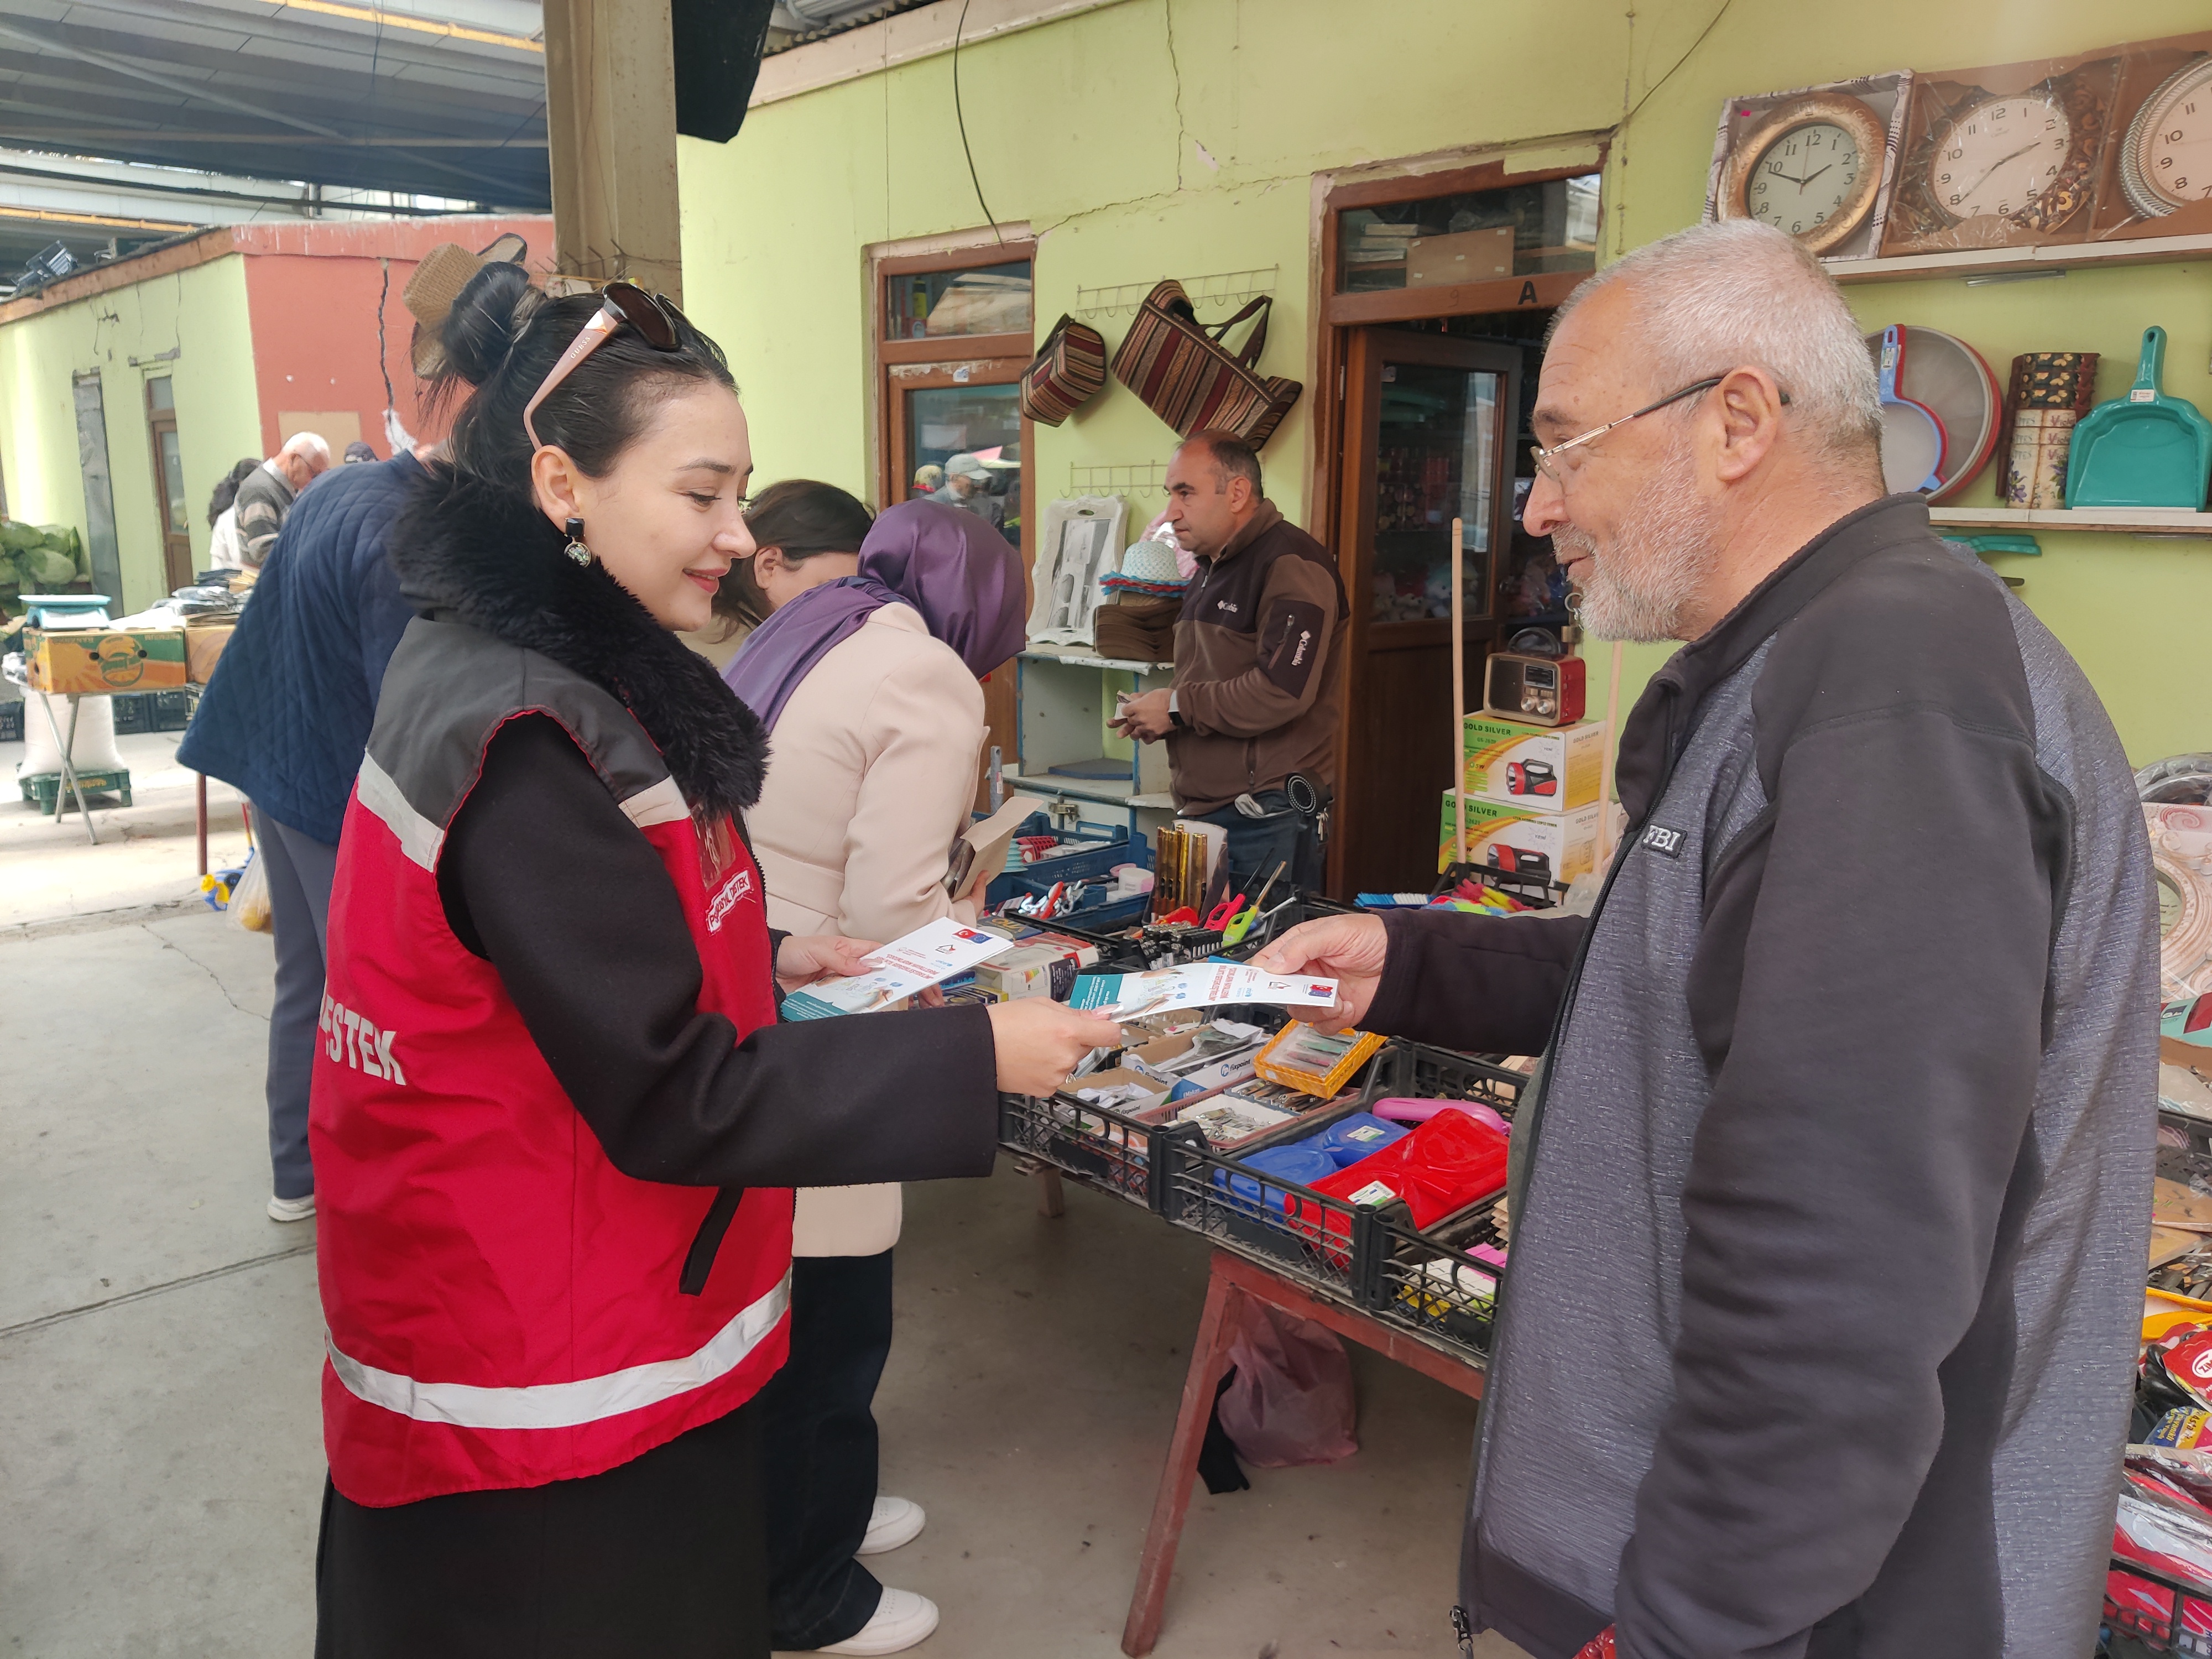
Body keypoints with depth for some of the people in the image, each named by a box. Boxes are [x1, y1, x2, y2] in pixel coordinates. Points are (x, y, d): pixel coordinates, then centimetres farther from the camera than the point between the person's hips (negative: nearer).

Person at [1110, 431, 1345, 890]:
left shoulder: (1291, 565, -13)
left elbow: (1281, 692, -24)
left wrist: (1177, 707, -14)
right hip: (1204, 811, 9)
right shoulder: (1212, 569, 20)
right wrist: (1154, 715, 9)